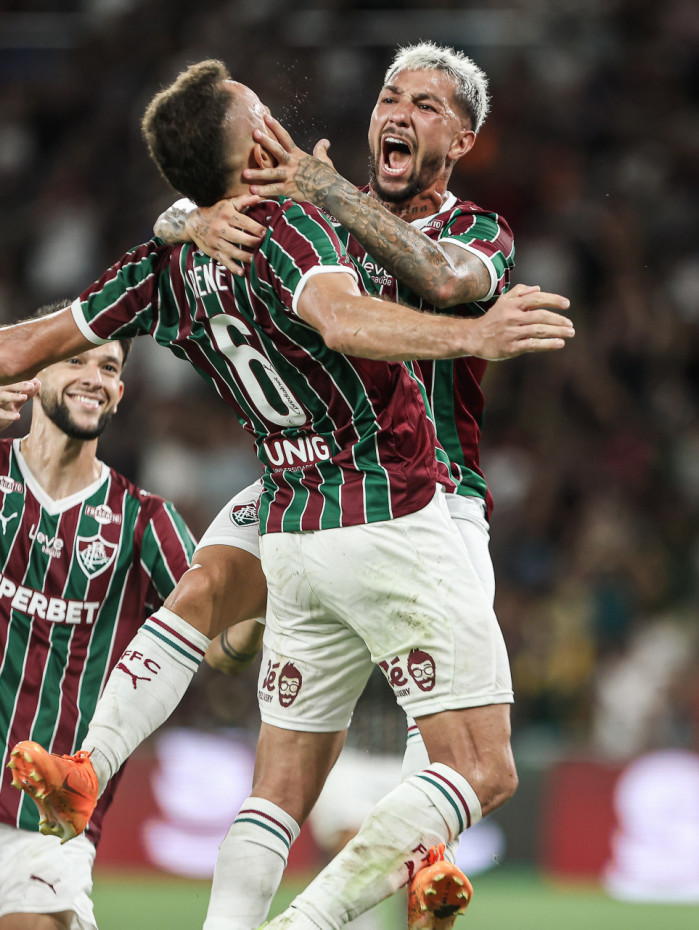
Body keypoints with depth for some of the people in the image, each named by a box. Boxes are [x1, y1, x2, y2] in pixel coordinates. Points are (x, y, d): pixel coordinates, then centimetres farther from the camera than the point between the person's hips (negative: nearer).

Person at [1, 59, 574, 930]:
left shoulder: (164, 263, 6)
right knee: (482, 767, -4)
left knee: (281, 790, 11)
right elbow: (344, 319, -34)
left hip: (291, 542, 7)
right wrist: (472, 335, -44)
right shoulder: (284, 226, -13)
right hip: (389, 523, -7)